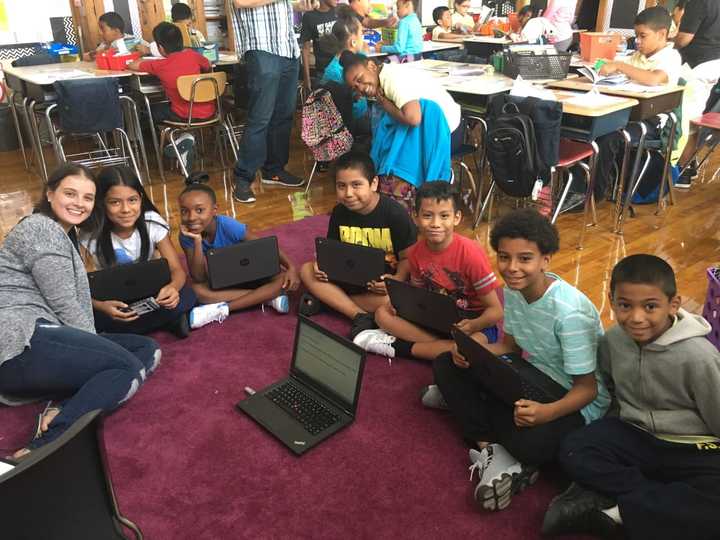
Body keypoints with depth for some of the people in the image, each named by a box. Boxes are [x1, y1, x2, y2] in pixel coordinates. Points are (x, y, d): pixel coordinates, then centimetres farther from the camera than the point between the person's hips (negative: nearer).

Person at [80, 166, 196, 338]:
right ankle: (169, 321, -13)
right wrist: (101, 306, -42)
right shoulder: (90, 236, -20)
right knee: (93, 317, -34)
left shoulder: (153, 222, -15)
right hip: (111, 302, -1)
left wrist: (173, 287, -39)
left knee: (185, 297, -27)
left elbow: (177, 269, -14)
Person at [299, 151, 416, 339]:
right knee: (307, 270, -14)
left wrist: (397, 279, -33)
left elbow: (407, 258, -13)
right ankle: (360, 315, -23)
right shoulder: (339, 212, -3)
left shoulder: (395, 214, -17)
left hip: (383, 281, -5)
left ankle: (327, 300, -20)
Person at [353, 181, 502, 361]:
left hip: (474, 321, -4)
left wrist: (472, 325, -38)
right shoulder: (415, 253, -7)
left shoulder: (471, 253, -22)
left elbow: (496, 311, -17)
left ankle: (397, 346, -19)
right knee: (383, 313, -11)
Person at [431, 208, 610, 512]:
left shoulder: (569, 311, -30)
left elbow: (588, 388, -23)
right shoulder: (513, 290, -7)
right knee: (447, 365, -7)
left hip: (577, 400, -7)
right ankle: (489, 448, -14)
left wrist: (546, 412, -43)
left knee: (530, 444, -38)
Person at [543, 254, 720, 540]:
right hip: (634, 434, 4)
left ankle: (610, 510, -23)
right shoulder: (613, 338, -7)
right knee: (573, 450, -19)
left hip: (690, 449, -4)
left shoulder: (697, 356, -22)